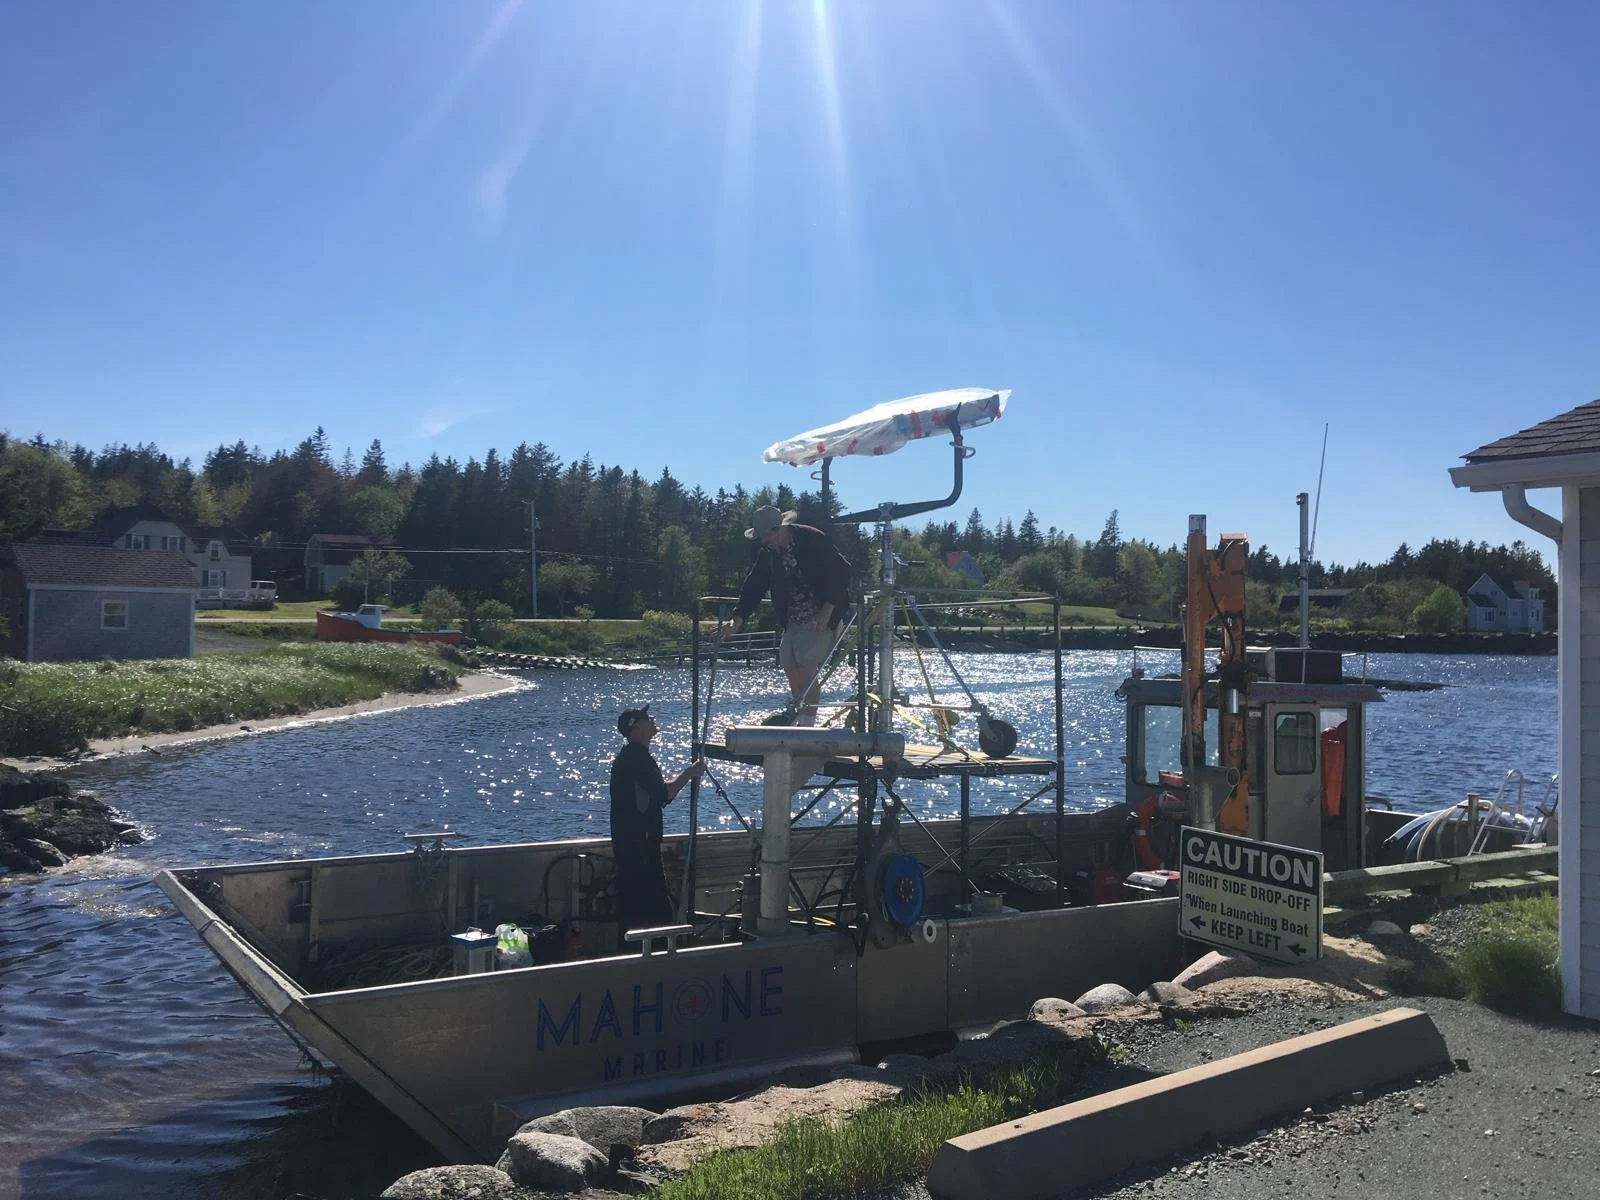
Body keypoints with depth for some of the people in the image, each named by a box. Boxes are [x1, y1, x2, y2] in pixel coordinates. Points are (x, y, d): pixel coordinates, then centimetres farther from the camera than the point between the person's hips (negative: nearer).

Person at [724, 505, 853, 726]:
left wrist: (827, 611, -17)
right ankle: (797, 711, 22)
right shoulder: (768, 553, 4)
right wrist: (737, 620, 1)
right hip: (793, 620, 7)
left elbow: (842, 572, -14)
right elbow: (753, 587, 9)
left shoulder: (813, 540, -15)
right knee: (789, 667, 4)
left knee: (807, 667, -17)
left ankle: (808, 721, -16)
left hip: (821, 618, -7)